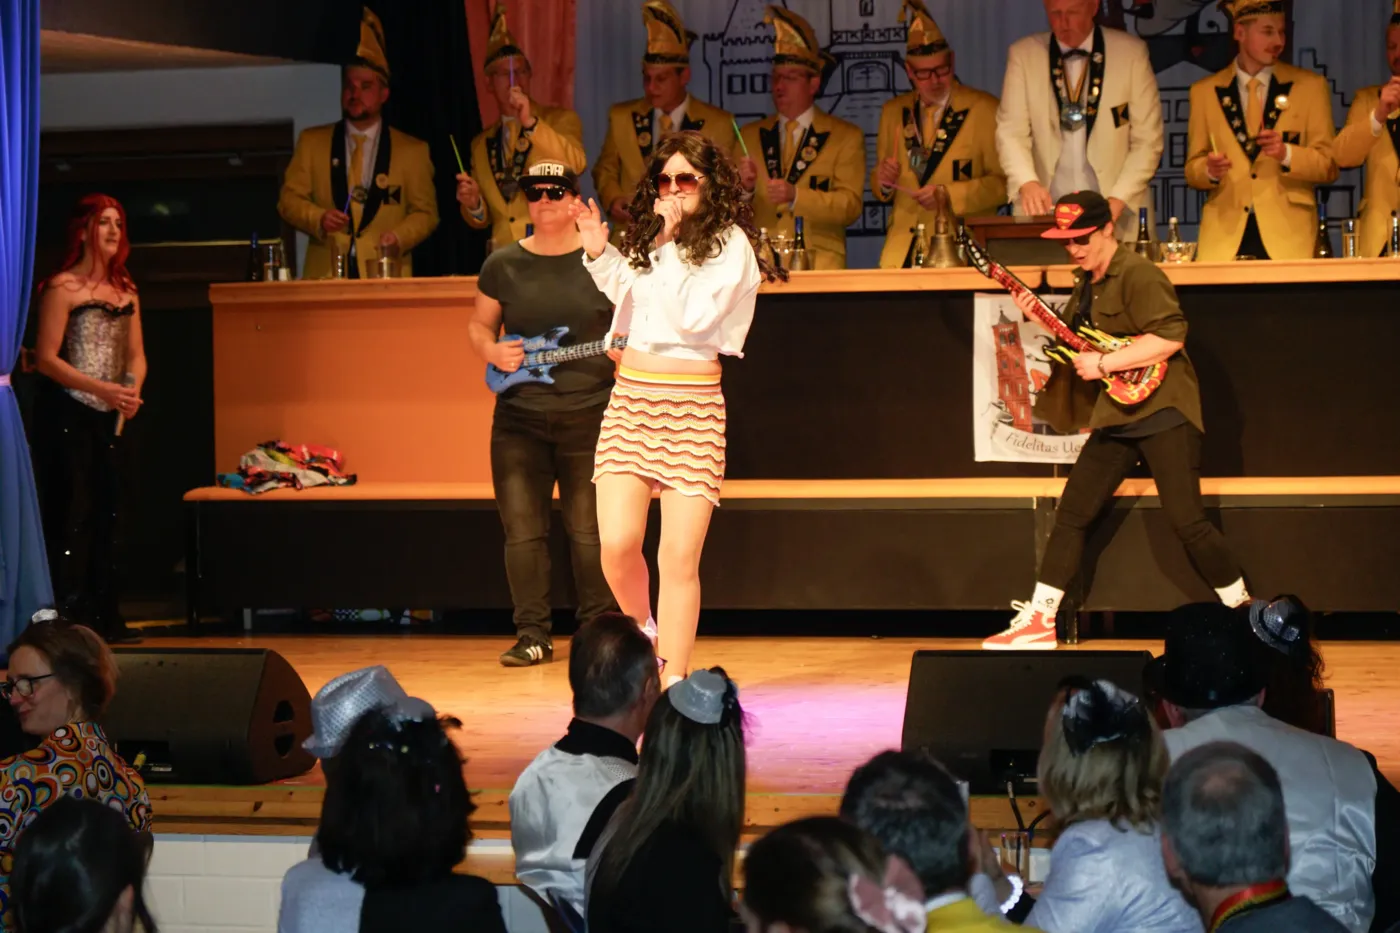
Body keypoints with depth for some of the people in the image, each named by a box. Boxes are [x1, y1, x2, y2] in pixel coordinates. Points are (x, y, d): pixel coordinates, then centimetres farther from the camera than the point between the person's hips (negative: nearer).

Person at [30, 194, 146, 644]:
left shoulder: (125, 290, 12)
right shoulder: (62, 288, -8)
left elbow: (136, 354, 13)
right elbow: (46, 358, -12)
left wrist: (132, 390, -9)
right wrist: (101, 389, -20)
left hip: (109, 418, 7)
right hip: (66, 414, -7)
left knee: (107, 511, 7)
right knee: (70, 511, -7)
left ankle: (104, 615, 13)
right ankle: (67, 618, -5)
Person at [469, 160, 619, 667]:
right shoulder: (503, 264, 6)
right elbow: (479, 325, 15)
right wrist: (492, 351, -6)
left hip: (589, 415, -2)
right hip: (519, 416, 2)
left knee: (589, 530, 1)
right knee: (522, 531, 2)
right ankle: (532, 635, 9)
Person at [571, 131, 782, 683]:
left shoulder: (731, 244, -2)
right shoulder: (646, 237, 14)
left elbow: (694, 317, -13)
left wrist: (668, 243, -11)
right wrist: (598, 252, 17)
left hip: (692, 404, -4)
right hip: (631, 395, 4)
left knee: (678, 558, -6)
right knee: (617, 545, -6)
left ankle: (674, 680, 4)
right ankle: (644, 634, 23)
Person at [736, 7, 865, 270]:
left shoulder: (847, 137, 8)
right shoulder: (750, 135, 16)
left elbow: (850, 207, -2)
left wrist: (795, 196, -15)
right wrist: (745, 188, -8)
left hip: (818, 261, -2)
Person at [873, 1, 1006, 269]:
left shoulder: (983, 109, 1)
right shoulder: (893, 112, 14)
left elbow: (1004, 183, -3)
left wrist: (949, 195, -13)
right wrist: (883, 182, -2)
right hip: (902, 248, 3)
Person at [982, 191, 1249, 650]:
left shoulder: (1137, 274, -15)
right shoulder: (1087, 283, 13)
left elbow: (1171, 335, -24)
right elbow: (1079, 343, 21)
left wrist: (1104, 363, -23)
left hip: (1161, 410, -9)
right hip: (1114, 415, 9)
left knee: (1187, 521, -10)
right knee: (1072, 513, 6)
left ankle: (1243, 614, 4)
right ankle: (1039, 621, 11)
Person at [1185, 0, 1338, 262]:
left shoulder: (1311, 86, 7)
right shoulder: (1204, 91, 10)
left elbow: (1329, 166, 4)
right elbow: (1193, 169, 12)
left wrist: (1287, 154, -15)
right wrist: (1209, 170, -11)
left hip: (1288, 234, -1)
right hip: (1224, 236, 1)